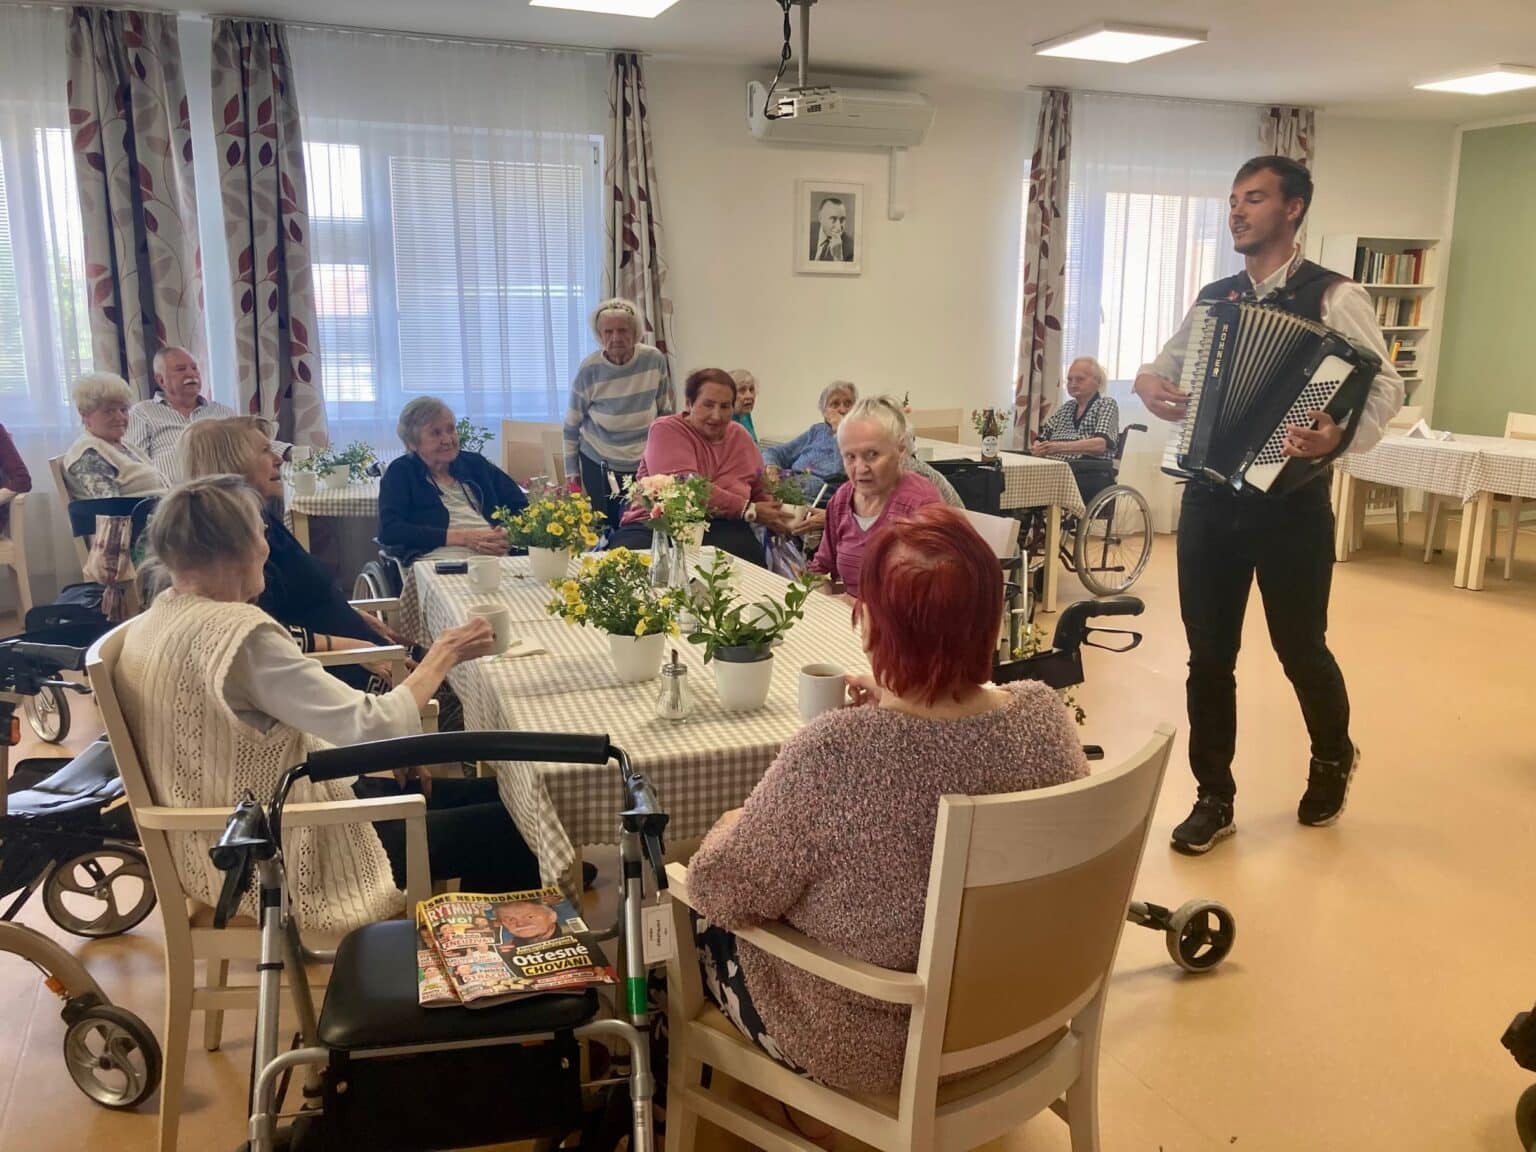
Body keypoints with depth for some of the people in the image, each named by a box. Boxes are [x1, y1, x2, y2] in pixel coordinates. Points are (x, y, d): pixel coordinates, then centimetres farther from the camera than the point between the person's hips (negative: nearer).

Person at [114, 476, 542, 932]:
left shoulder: (159, 617, 2)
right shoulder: (238, 632, -28)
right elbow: (373, 726, -26)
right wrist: (443, 655, -10)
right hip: (276, 861, -10)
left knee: (485, 793, 15)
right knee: (510, 826, -3)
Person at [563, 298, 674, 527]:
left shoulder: (655, 360, -8)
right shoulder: (589, 369, -11)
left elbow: (667, 412, 5)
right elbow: (572, 423, -1)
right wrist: (571, 470, 2)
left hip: (646, 463, 1)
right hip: (598, 464, -1)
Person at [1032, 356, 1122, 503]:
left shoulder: (1106, 405, 8)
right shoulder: (1064, 409, 25)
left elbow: (1100, 444, -10)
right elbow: (1041, 439, 16)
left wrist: (1060, 447, -23)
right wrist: (1038, 447, -10)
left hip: (1092, 476, -5)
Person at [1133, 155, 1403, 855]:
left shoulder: (1332, 296, -7)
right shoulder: (1213, 299, 9)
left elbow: (1386, 386, -14)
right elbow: (1168, 364, 22)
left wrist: (1341, 436, -34)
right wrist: (1147, 380, -2)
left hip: (1291, 502, -4)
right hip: (1210, 498, 4)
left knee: (1301, 648, 11)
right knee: (1209, 654, 7)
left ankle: (1333, 760, 41)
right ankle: (1214, 797, 22)